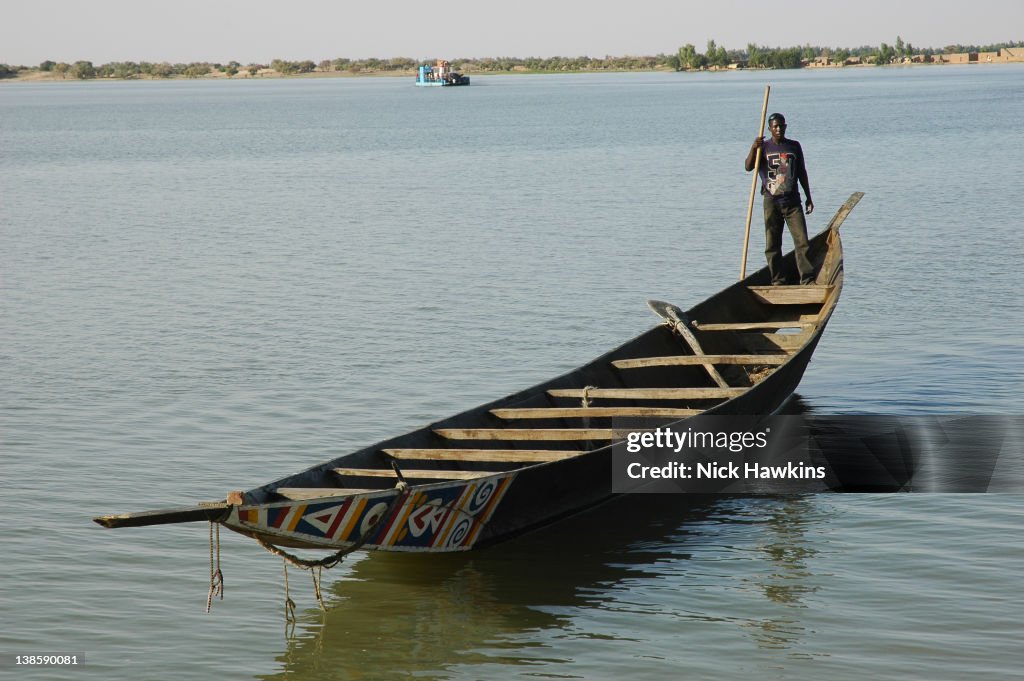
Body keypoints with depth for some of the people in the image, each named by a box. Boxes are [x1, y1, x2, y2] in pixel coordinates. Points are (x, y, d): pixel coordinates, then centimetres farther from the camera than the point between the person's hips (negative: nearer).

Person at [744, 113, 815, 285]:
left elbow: (802, 173, 16)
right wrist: (753, 148, -28)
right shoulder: (764, 147, 2)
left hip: (792, 201, 1)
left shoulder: (794, 146, 9)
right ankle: (777, 280, 8)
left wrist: (808, 198, 15)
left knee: (802, 241, -7)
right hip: (772, 202, -1)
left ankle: (807, 279, -7)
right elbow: (748, 167, -12)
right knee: (772, 245, 1)